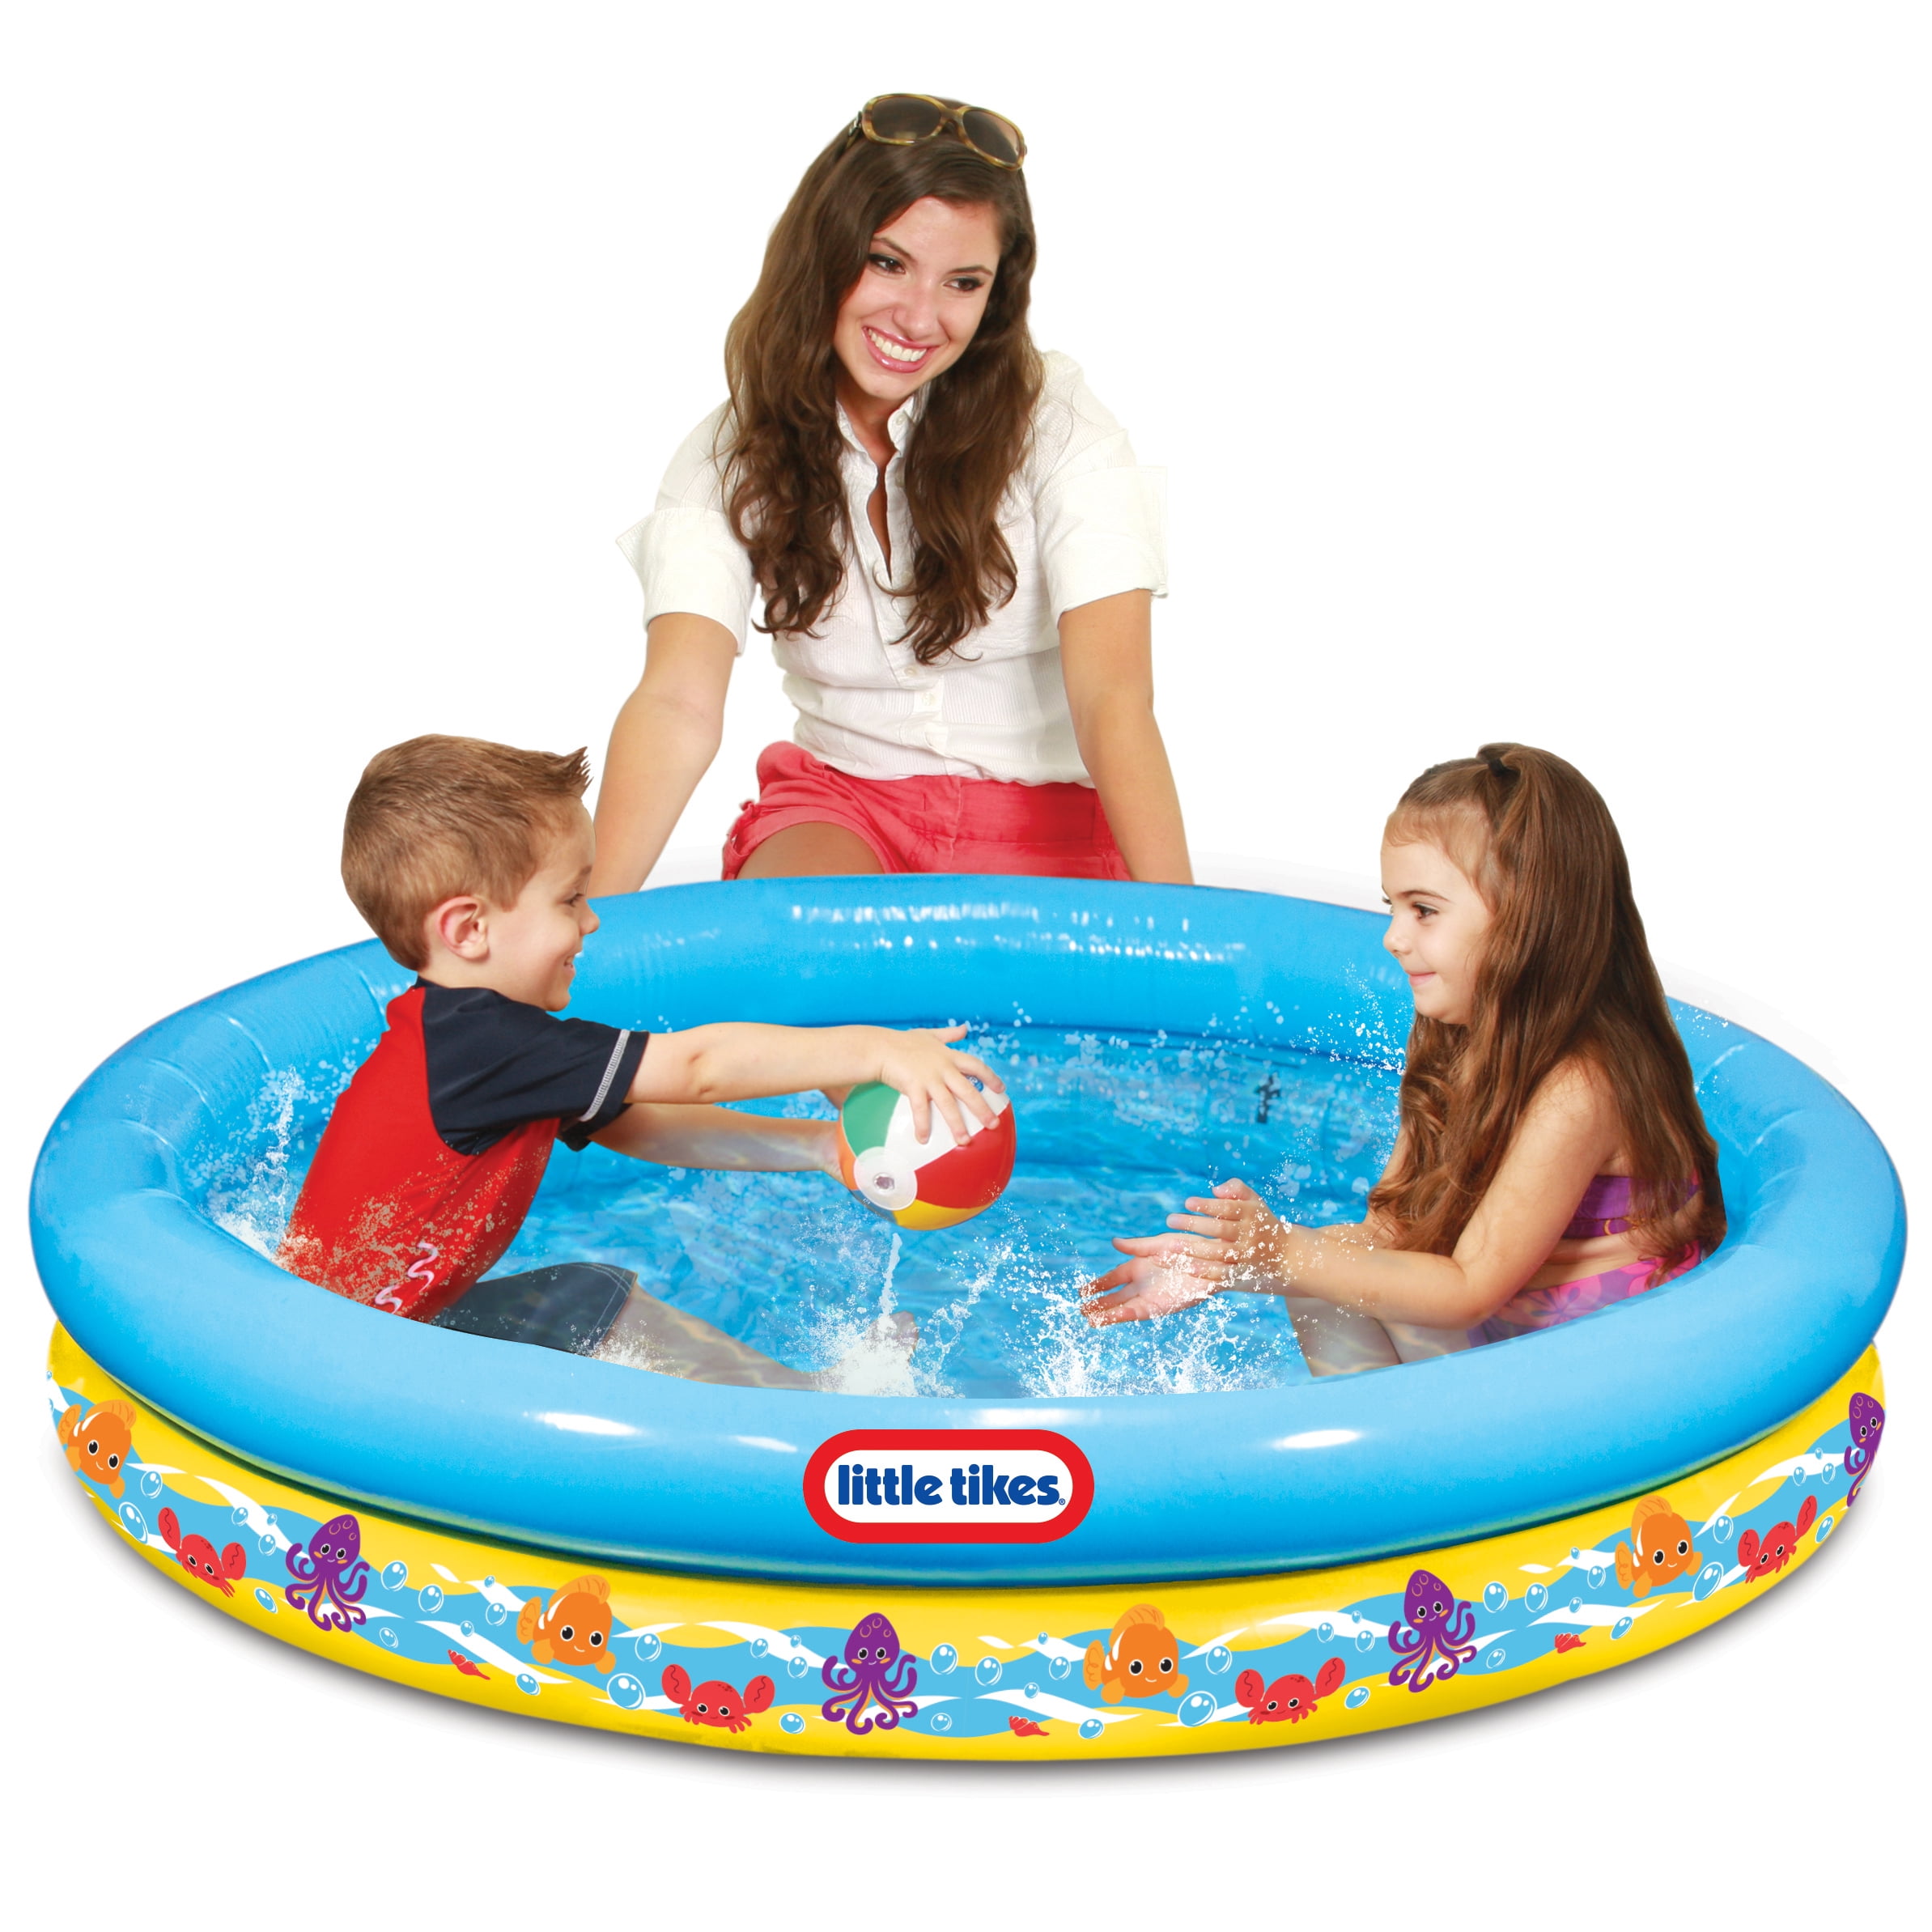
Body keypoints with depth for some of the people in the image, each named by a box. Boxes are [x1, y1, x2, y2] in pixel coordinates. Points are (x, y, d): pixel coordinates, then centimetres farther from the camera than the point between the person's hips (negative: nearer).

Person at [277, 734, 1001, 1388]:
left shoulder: (466, 1030, 3)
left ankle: (800, 1390, 23)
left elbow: (643, 1127, 7)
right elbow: (695, 1067, -29)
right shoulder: (476, 1042, -28)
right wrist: (874, 1050, -27)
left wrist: (815, 1145, 2)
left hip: (417, 1314, 10)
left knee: (595, 1298, 15)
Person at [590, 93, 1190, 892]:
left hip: (1046, 821, 0)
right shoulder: (732, 456, -6)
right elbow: (678, 704, -19)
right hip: (839, 802, 1)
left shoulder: (1059, 429, -12)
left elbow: (1113, 699, -23)